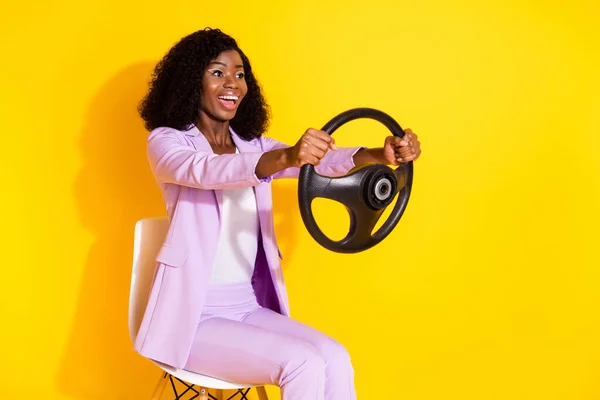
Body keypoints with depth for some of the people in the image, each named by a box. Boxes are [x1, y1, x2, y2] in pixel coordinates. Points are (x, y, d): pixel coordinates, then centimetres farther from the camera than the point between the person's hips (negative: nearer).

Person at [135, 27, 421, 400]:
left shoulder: (253, 145, 12)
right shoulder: (166, 141, -4)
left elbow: (322, 161, -7)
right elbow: (205, 171, -28)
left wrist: (378, 155, -28)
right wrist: (286, 157, -46)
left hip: (251, 308, 5)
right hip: (194, 316, -5)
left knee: (335, 358, -17)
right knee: (303, 363, -23)